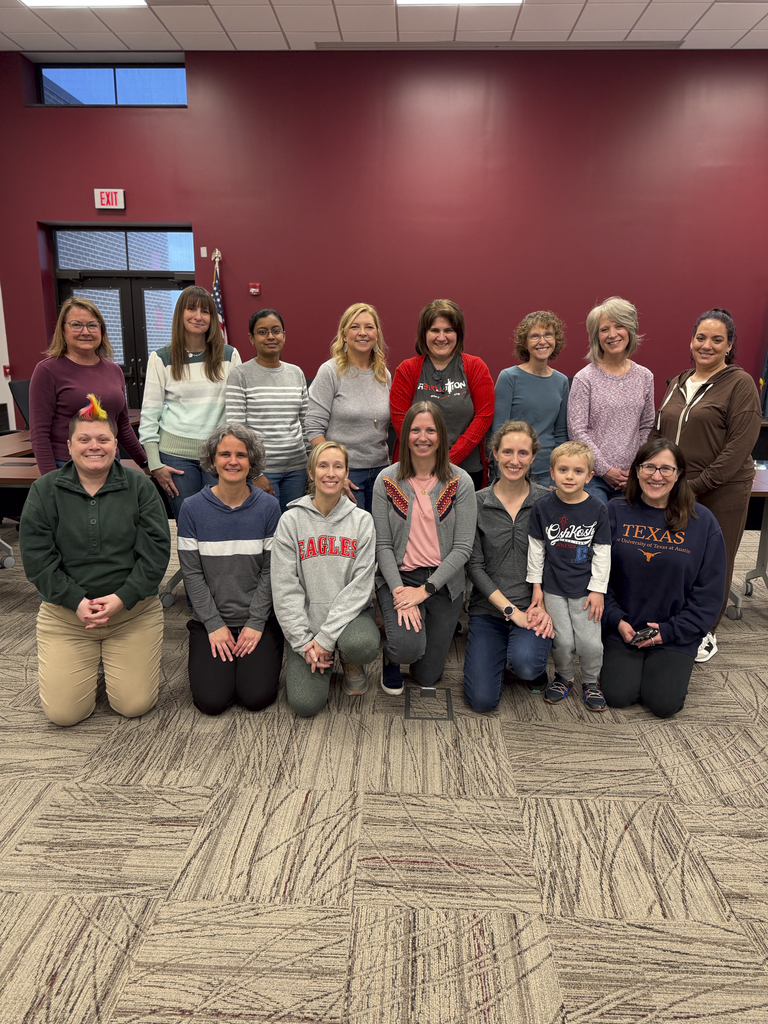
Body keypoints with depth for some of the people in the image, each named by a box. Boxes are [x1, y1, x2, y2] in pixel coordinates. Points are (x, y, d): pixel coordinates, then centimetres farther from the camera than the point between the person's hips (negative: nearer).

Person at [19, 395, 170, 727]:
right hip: (65, 611, 1)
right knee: (63, 713, -3)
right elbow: (36, 558, -5)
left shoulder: (140, 487, -2)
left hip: (134, 610, 0)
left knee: (135, 705, -2)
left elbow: (156, 550, -7)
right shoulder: (44, 491, 0)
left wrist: (123, 598, -16)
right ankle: (90, 660, 26)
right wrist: (77, 602, -14)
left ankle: (113, 659, 28)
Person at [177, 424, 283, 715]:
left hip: (259, 618, 0)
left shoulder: (268, 507, -3)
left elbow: (271, 570, -3)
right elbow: (192, 573, -3)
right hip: (211, 619, 0)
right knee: (212, 700, -12)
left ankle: (252, 658, 19)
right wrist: (214, 624, -8)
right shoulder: (193, 508, -3)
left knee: (256, 697, -12)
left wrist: (256, 622, -9)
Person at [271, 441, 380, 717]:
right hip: (305, 619, 0)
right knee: (305, 702, -15)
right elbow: (285, 588, -5)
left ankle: (351, 663, 4)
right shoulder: (291, 520, -2)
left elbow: (360, 584, -8)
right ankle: (322, 659, 18)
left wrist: (327, 636, -16)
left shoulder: (361, 520, -1)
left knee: (363, 645, -34)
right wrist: (304, 641, -12)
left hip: (350, 613, 0)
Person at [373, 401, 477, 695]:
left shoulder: (460, 482, -4)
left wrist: (424, 590, -15)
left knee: (427, 676, 6)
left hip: (443, 581, 1)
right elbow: (382, 545, -4)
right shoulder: (387, 480, -3)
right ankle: (392, 657, 12)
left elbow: (463, 547, -8)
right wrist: (399, 591, -16)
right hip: (398, 576, -1)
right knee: (409, 648, -28)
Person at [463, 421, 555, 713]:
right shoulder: (477, 503, -3)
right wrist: (511, 610, -13)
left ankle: (535, 660, 9)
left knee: (526, 664, -31)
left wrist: (544, 606, -14)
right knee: (482, 700, -9)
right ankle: (503, 650, 23)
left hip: (534, 607, 0)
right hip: (489, 608, 1)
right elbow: (474, 566, -5)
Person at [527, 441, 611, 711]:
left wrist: (598, 589, -3)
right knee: (563, 640, 1)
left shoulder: (596, 509, -6)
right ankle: (563, 677, 29)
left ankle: (591, 681, 28)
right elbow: (535, 547, 2)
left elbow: (602, 552, -1)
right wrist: (536, 584, 2)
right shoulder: (543, 506, -5)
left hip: (585, 587, 0)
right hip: (553, 586, 0)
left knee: (590, 642, 0)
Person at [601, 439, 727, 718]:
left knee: (663, 704, -9)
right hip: (624, 629, 0)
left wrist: (670, 630, -10)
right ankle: (620, 661, 21)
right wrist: (616, 620, -11)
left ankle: (674, 665, 22)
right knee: (618, 696, -10)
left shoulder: (702, 522, -5)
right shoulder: (616, 513, -4)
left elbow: (709, 592, -3)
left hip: (676, 635, 0)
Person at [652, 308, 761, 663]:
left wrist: (698, 485, -16)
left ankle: (706, 632, 24)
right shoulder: (678, 384, 13)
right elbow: (658, 432, 17)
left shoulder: (740, 384, -5)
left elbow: (740, 445, -12)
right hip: (673, 490, 5)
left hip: (721, 493, -4)